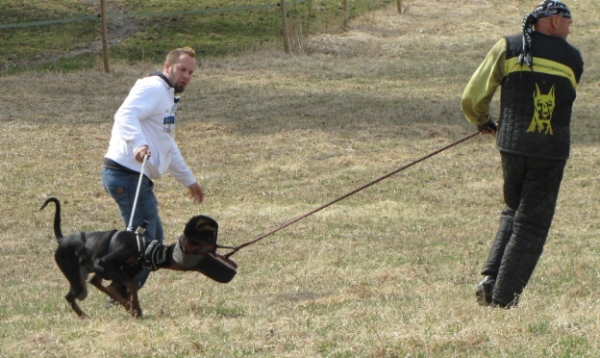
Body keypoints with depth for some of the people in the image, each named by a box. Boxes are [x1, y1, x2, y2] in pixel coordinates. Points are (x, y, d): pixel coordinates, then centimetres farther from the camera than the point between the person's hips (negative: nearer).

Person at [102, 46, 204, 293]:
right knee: (145, 239, -10)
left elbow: (168, 148, 37)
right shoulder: (152, 88, -8)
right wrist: (138, 144, -43)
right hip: (127, 173, -11)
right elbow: (125, 115, -27)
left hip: (138, 178, 11)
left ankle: (122, 294, 19)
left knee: (153, 237, 15)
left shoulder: (167, 97, 26)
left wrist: (188, 180, 42)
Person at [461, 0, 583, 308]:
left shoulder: (508, 48, 5)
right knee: (531, 224, 5)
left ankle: (490, 279, 6)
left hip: (513, 146, 2)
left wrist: (483, 123, 24)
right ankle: (503, 297, 2)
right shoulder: (573, 58, 6)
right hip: (551, 152, -2)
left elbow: (472, 100, 2)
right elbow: (558, 102, 14)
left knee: (514, 211, 21)